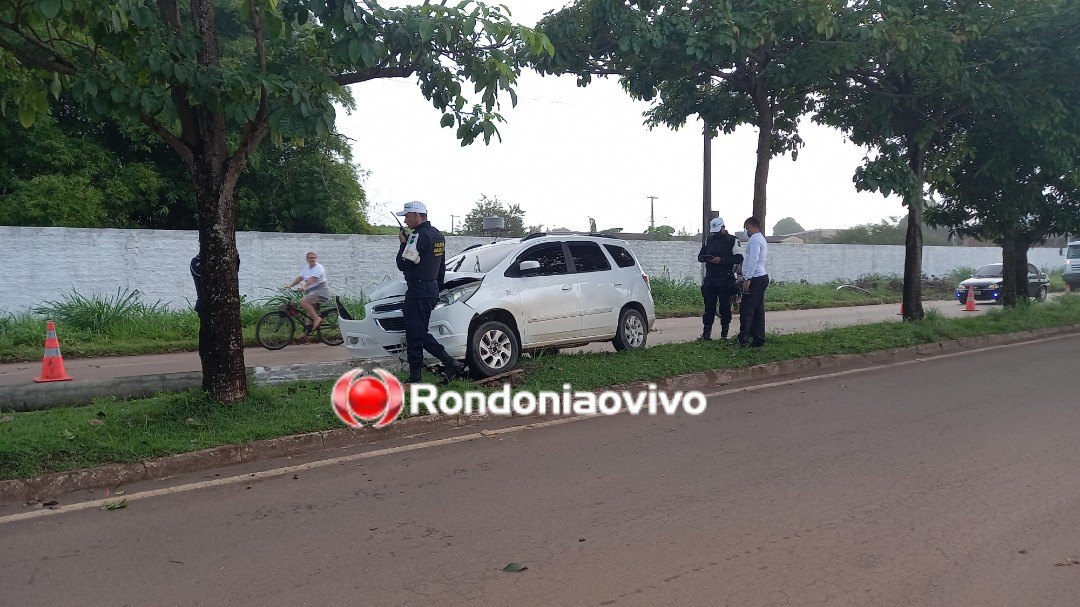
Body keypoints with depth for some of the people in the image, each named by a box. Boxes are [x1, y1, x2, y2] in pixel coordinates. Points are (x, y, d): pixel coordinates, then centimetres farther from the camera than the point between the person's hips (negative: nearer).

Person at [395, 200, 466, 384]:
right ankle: (451, 364, 11)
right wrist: (438, 288, 28)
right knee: (421, 334, 15)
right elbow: (442, 266, 23)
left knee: (414, 335, -3)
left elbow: (403, 264, -19)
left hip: (418, 291, -10)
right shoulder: (437, 235, 16)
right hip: (432, 289, 10)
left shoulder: (418, 236, -16)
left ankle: (415, 378, 2)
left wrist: (403, 243, -6)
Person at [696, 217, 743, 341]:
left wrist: (721, 260, -17)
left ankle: (724, 334, 8)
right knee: (709, 307, 2)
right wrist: (705, 258, -6)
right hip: (710, 279, 4)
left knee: (725, 307, 1)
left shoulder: (733, 240, 1)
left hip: (725, 280, -4)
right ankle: (706, 333, 4)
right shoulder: (708, 240, 16)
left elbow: (739, 258, -8)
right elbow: (700, 256, 18)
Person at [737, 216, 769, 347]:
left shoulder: (754, 239, -10)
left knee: (746, 310, -10)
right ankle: (758, 339, 10)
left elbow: (754, 259, -20)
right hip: (762, 277, 10)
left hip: (755, 279, -10)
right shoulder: (762, 239, 21)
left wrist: (747, 278, -22)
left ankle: (743, 339, -12)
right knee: (758, 310, 9)